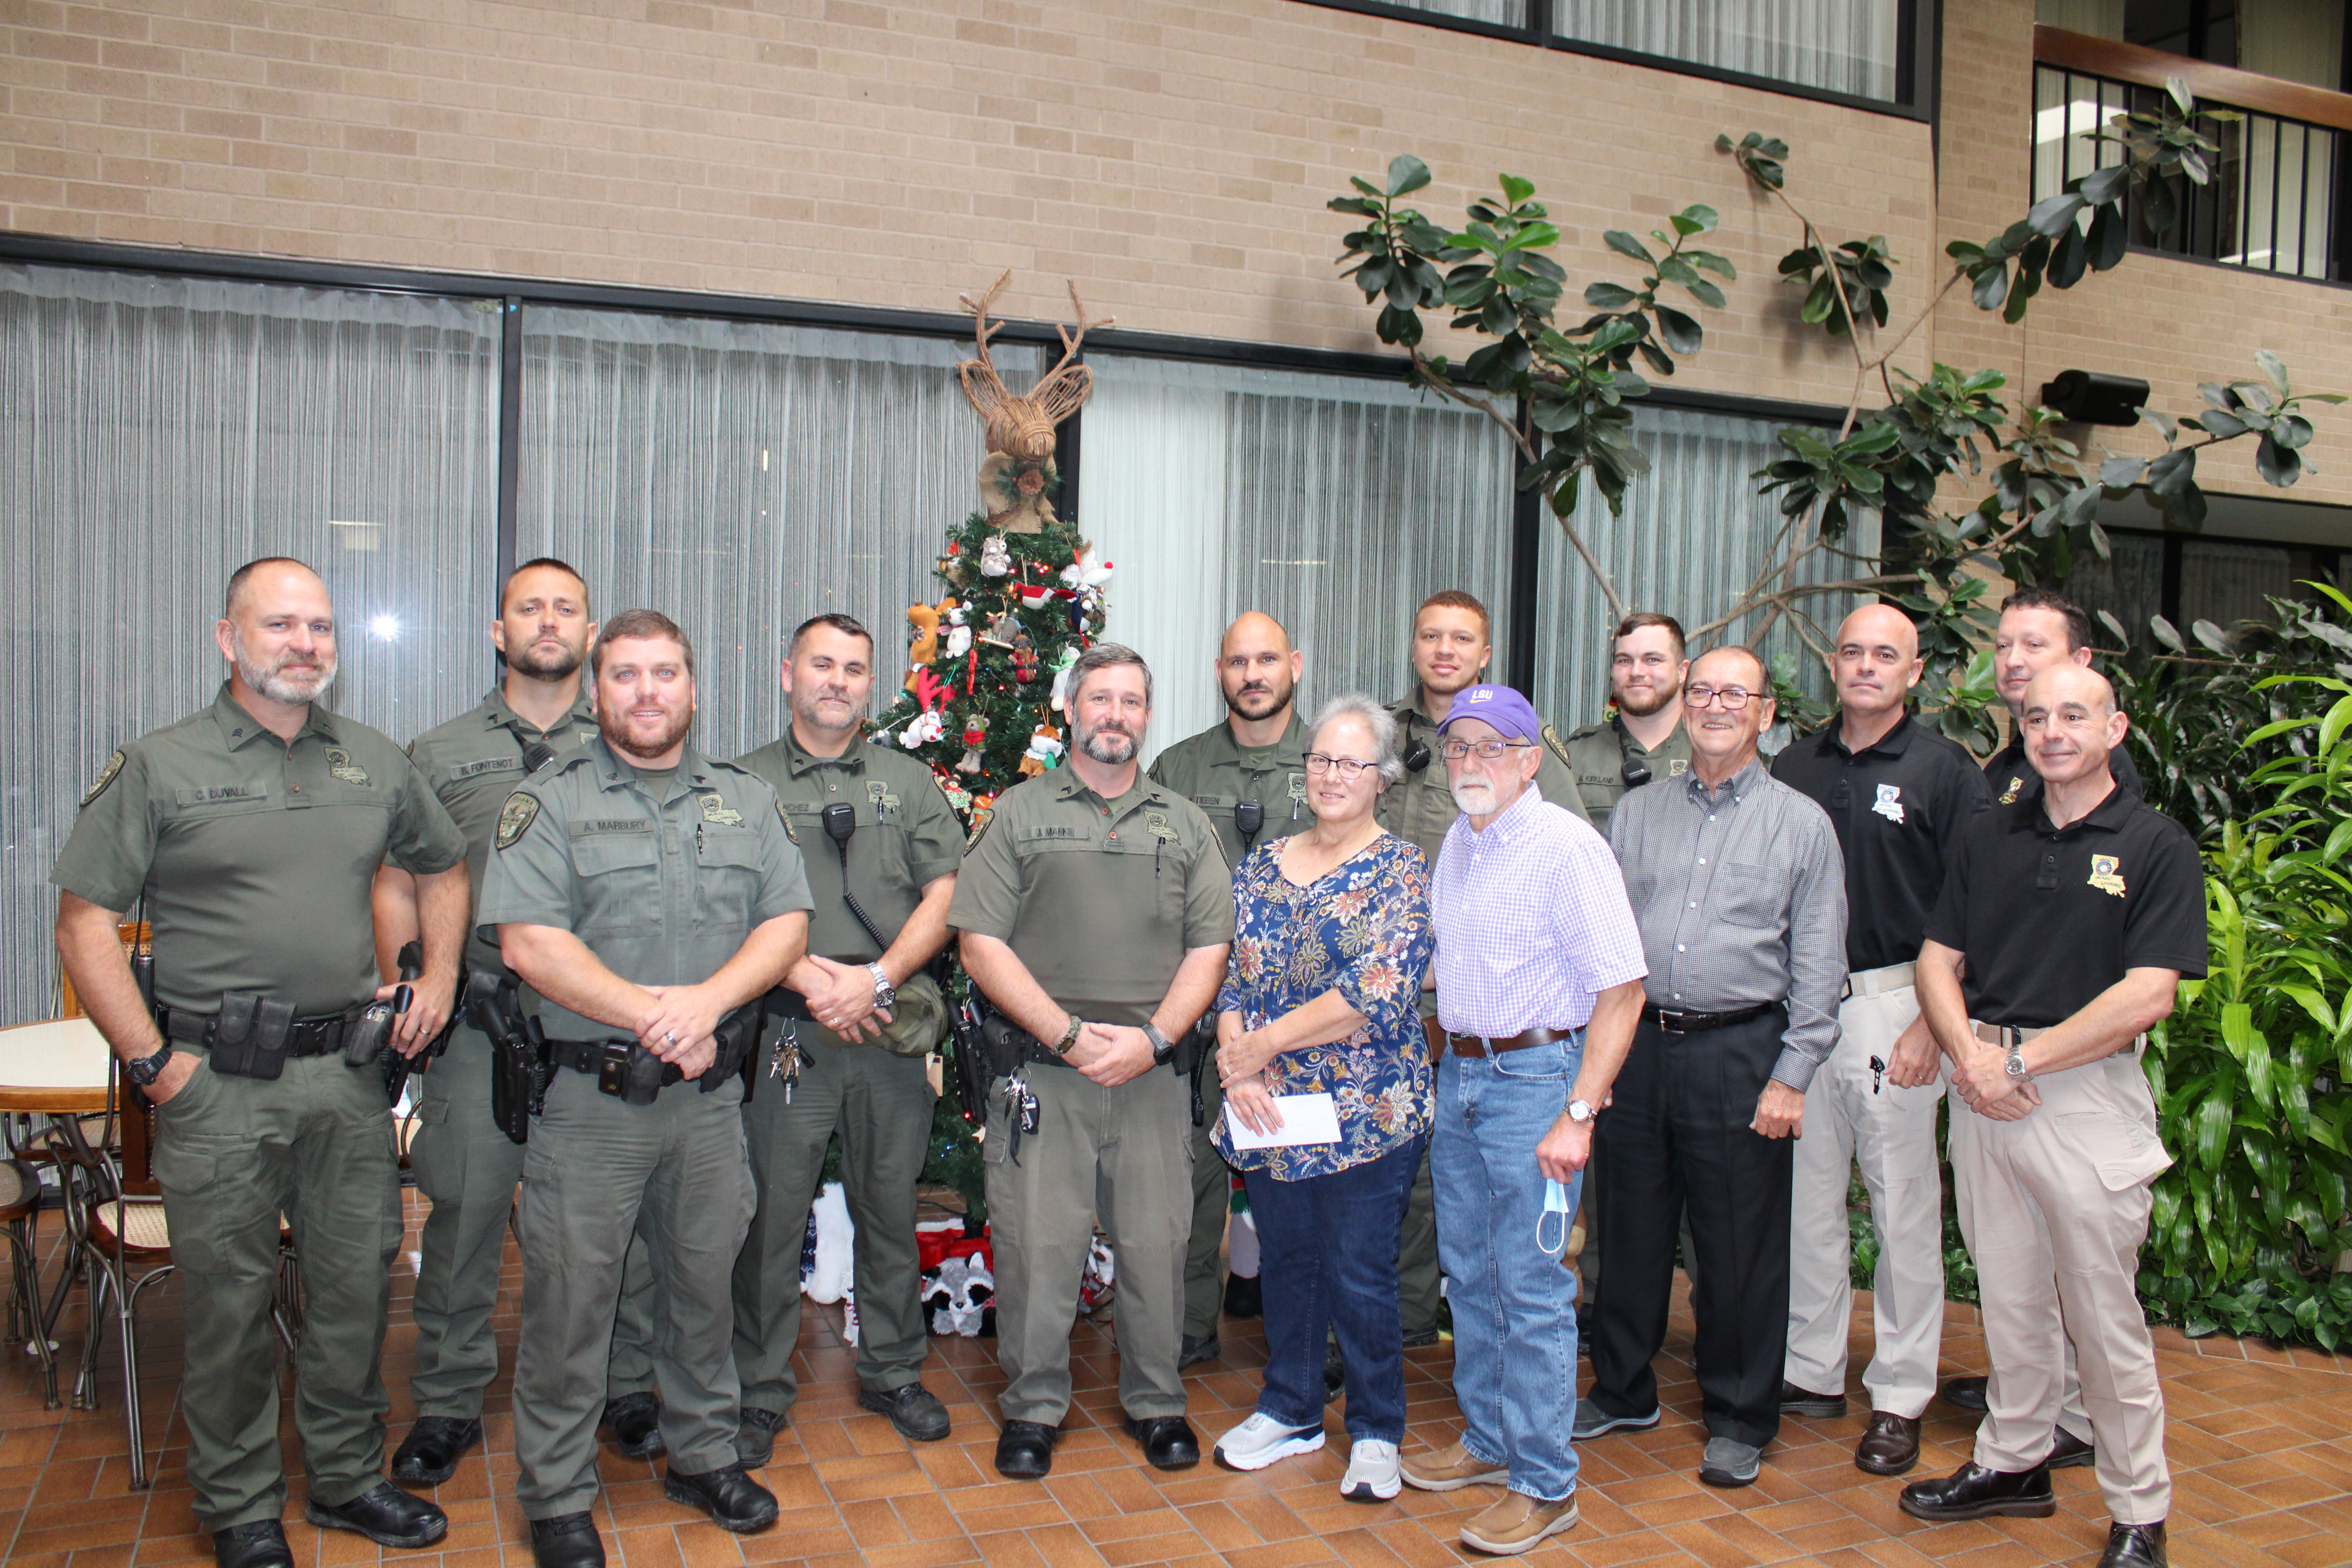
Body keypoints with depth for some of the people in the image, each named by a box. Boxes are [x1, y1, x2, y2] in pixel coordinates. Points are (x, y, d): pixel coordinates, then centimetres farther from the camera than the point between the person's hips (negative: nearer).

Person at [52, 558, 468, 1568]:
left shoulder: (377, 763, 8)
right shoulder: (159, 767, -4)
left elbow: (442, 865, 23)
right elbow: (84, 922, -5)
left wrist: (439, 976, 10)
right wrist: (152, 1060, -10)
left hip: (350, 1071, 4)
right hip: (220, 1084, -3)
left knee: (358, 1283, 12)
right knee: (229, 1301, 7)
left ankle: (347, 1478, 31)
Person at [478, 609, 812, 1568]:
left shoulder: (747, 802, 10)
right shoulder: (550, 803, -1)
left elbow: (786, 924, 3)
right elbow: (528, 941, -12)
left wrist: (708, 999, -15)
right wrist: (650, 1016, -17)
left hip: (711, 1096, 3)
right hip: (590, 1100, -3)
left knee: (707, 1286, 15)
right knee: (569, 1301, 5)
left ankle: (705, 1457, 34)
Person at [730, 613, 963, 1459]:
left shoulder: (910, 783, 12)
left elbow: (945, 895, 4)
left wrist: (877, 980, -9)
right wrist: (807, 978, -15)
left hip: (891, 1033, 2)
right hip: (784, 1032, -2)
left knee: (891, 1211, 11)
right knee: (770, 1215, 2)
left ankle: (893, 1373, 27)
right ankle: (760, 1393, 17)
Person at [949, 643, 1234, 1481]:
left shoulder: (1184, 824, 13)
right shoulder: (1019, 813, 5)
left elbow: (1209, 948, 7)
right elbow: (981, 942, -3)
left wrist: (1152, 1037, -8)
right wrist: (1070, 1034, -10)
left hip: (1153, 1072, 2)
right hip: (1040, 1071, -2)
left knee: (1157, 1243, 5)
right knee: (1035, 1245, 1)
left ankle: (1156, 1402, 24)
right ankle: (1032, 1406, 20)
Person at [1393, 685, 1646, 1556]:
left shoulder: (1566, 847, -14)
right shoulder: (1457, 844, 10)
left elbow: (1621, 988, -17)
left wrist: (1578, 1115, -20)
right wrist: (1447, 1054, 15)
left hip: (1535, 1075, -8)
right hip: (1458, 1072, 8)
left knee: (1531, 1287, -1)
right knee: (1470, 1273, 16)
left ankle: (1545, 1483, 12)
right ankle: (1488, 1440, 33)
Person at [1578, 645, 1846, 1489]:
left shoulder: (1801, 823, 2)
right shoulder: (1635, 815, 11)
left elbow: (1819, 964, -1)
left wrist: (1791, 1076, -8)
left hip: (1738, 1052, -3)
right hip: (1634, 1046, 3)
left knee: (1741, 1247, 5)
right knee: (1630, 1229, 13)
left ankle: (1740, 1418, 22)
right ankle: (1622, 1390, 30)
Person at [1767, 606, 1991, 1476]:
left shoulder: (1946, 770, -3)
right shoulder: (1796, 766, 10)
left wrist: (1932, 1024, -13)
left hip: (1894, 1006, -4)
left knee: (1903, 1205, 4)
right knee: (1806, 1194, 10)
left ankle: (1900, 1394, 16)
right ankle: (1813, 1371, 23)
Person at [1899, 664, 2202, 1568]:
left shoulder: (2157, 847, -5)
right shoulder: (1990, 838, 10)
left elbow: (2148, 994, -13)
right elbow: (1938, 959, 9)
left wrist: (2019, 1060, -15)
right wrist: (1969, 1052, -9)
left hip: (2089, 1093, -4)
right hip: (1983, 1087, 5)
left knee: (2103, 1312, 2)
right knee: (2009, 1296, 15)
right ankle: (2014, 1463, 30)